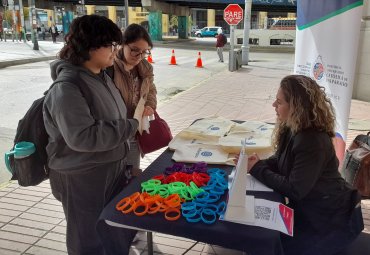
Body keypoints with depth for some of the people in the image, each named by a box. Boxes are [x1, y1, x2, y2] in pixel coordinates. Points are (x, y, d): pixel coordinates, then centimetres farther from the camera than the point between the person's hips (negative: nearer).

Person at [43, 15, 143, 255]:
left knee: (120, 229, 23)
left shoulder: (101, 75, 4)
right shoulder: (67, 87, -24)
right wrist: (131, 125, -27)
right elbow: (82, 137, -33)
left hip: (112, 168, 8)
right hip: (82, 178, -8)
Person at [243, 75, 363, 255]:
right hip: (307, 207, 8)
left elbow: (294, 190, -29)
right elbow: (280, 160, 7)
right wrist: (260, 163, -14)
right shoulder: (293, 128, -3)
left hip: (333, 219, -8)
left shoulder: (312, 142, -32)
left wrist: (257, 170, -22)